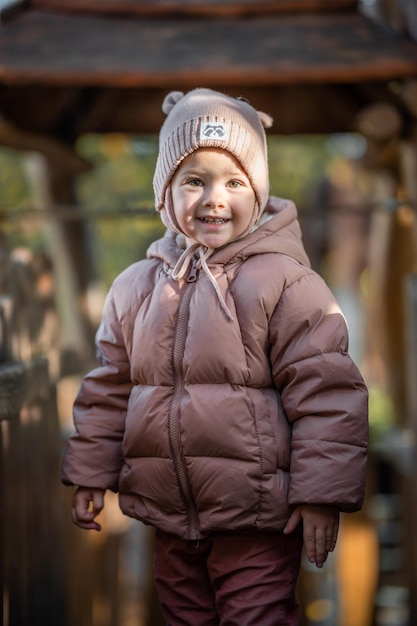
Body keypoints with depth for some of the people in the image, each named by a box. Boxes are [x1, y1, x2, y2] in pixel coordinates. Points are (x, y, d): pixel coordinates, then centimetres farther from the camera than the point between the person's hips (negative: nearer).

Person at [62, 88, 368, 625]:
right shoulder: (136, 286, 5)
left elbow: (323, 389, -12)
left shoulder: (284, 281, -10)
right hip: (167, 516, 5)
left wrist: (321, 494, -14)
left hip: (257, 520, -5)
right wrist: (90, 474, 13)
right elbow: (108, 388, 14)